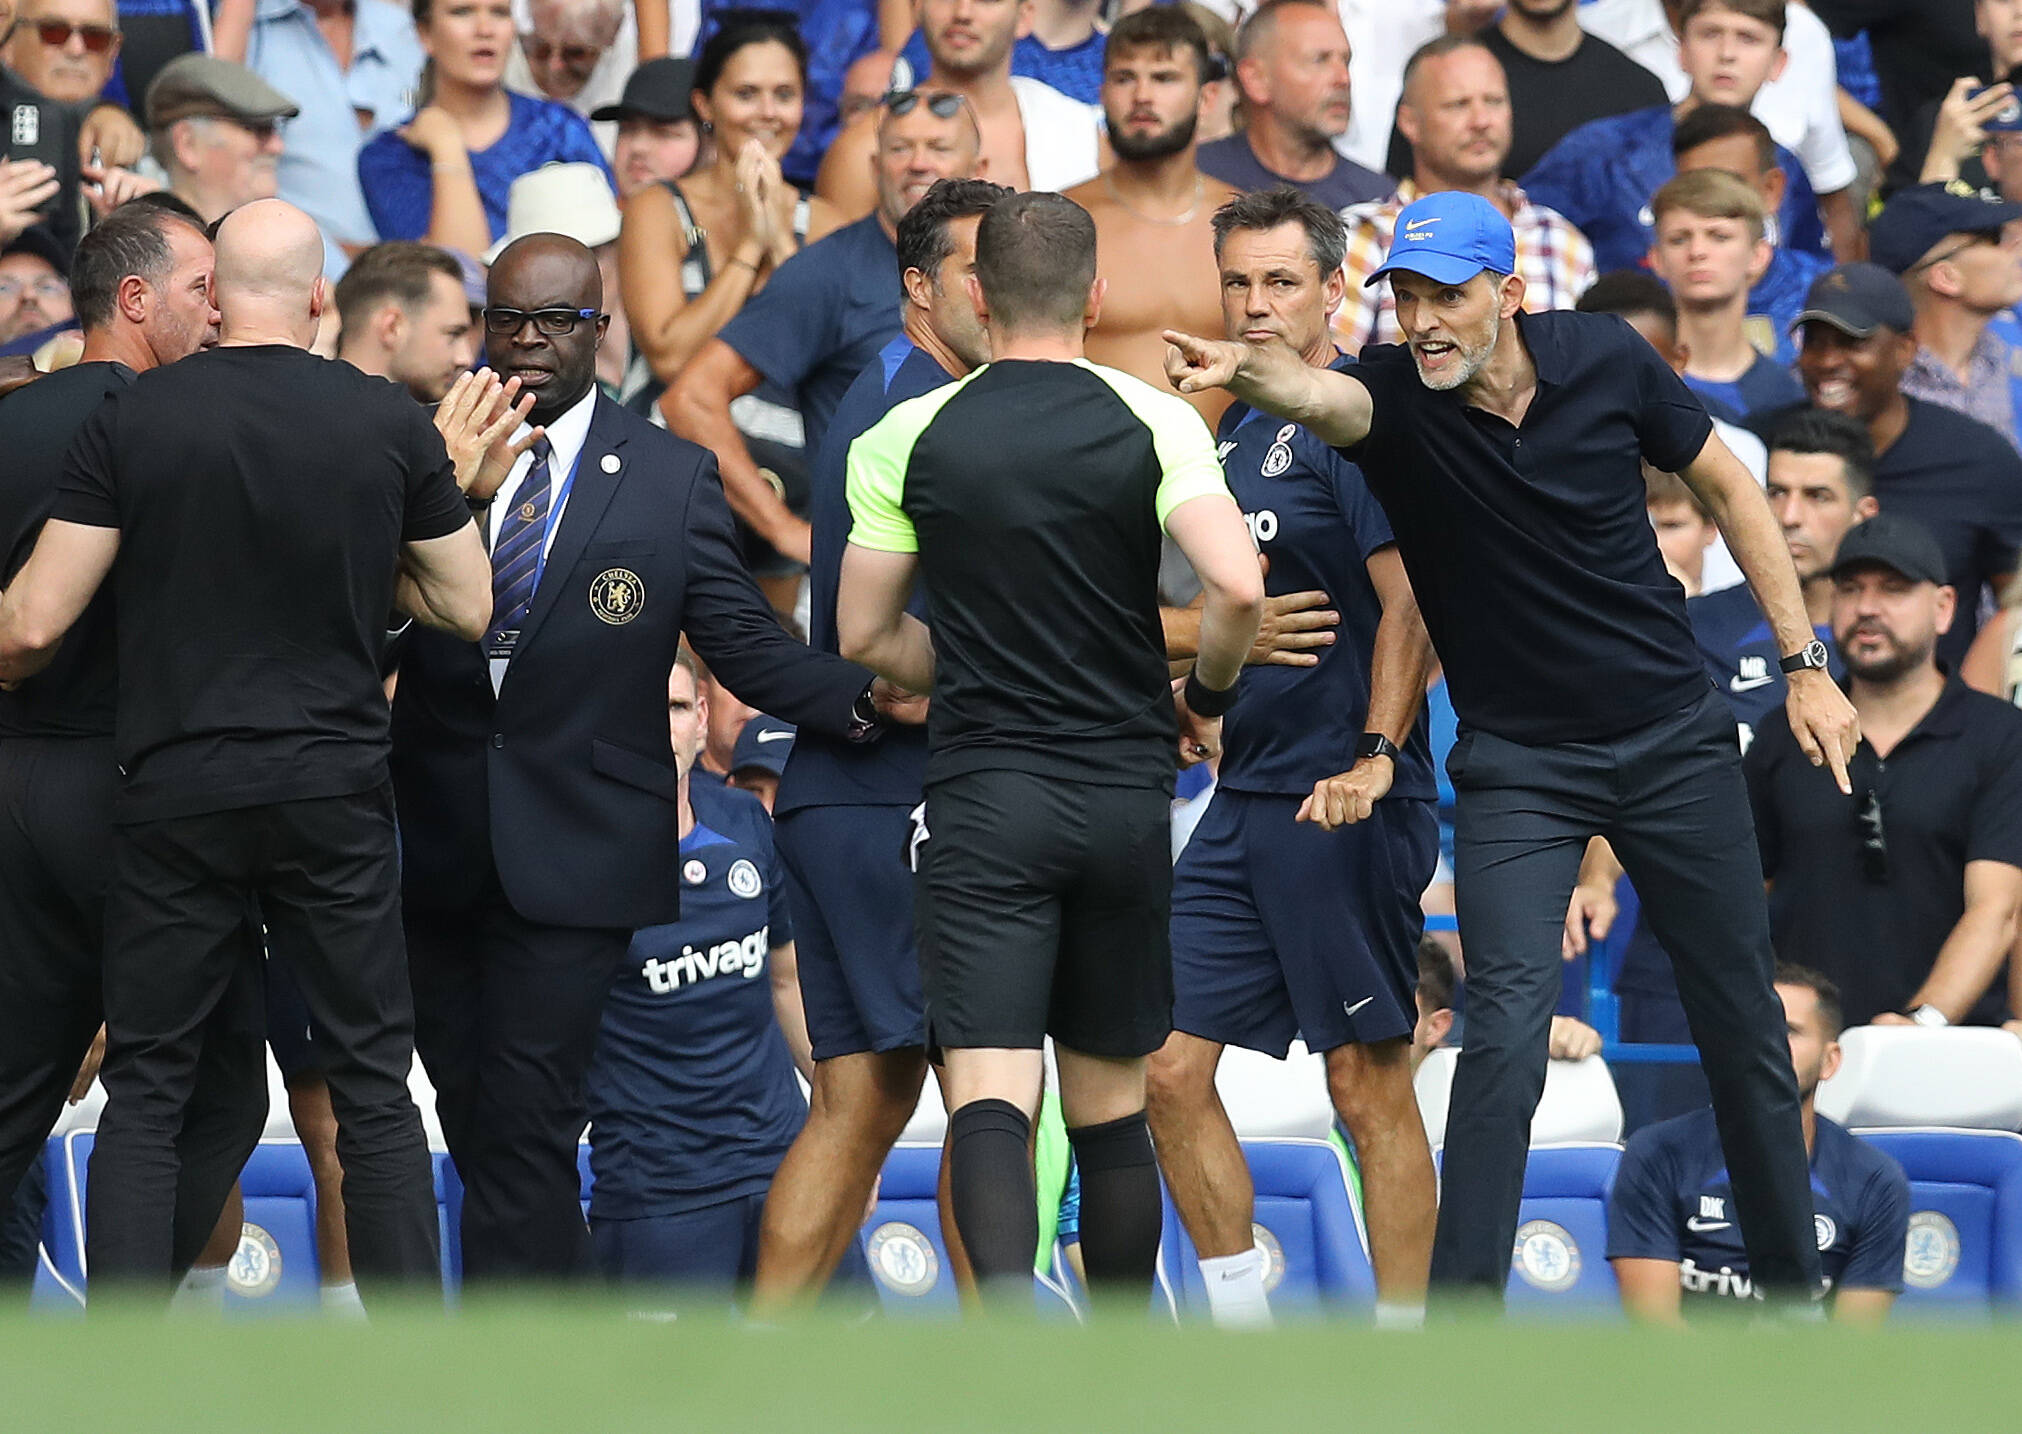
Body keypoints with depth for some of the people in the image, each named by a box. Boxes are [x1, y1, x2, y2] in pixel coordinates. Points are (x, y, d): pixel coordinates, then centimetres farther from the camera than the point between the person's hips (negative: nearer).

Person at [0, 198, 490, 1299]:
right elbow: (468, 606, 7)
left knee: (145, 1093, 6)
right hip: (336, 794, 1)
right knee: (374, 1089, 7)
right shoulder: (390, 425, -1)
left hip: (176, 794, -1)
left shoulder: (130, 421, -4)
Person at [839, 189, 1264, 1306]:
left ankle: (1008, 1296, -37)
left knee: (989, 1094, -10)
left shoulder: (908, 438, 0)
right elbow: (1236, 587, -15)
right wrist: (1205, 698, 5)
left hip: (980, 796, -2)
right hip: (1123, 793, 2)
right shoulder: (1154, 422, -2)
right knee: (1112, 1105, 14)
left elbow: (866, 637, 6)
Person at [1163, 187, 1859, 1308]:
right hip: (1517, 763, -2)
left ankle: (1789, 1276, 28)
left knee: (1743, 1018, 10)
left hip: (1674, 739, 2)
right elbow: (1324, 398, -41)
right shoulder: (1395, 396, -16)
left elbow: (1727, 488, 5)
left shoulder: (1605, 360, -9)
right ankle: (1460, 1313, -13)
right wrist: (1247, 372, -64)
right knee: (1506, 1025, -18)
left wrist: (1805, 665, 5)